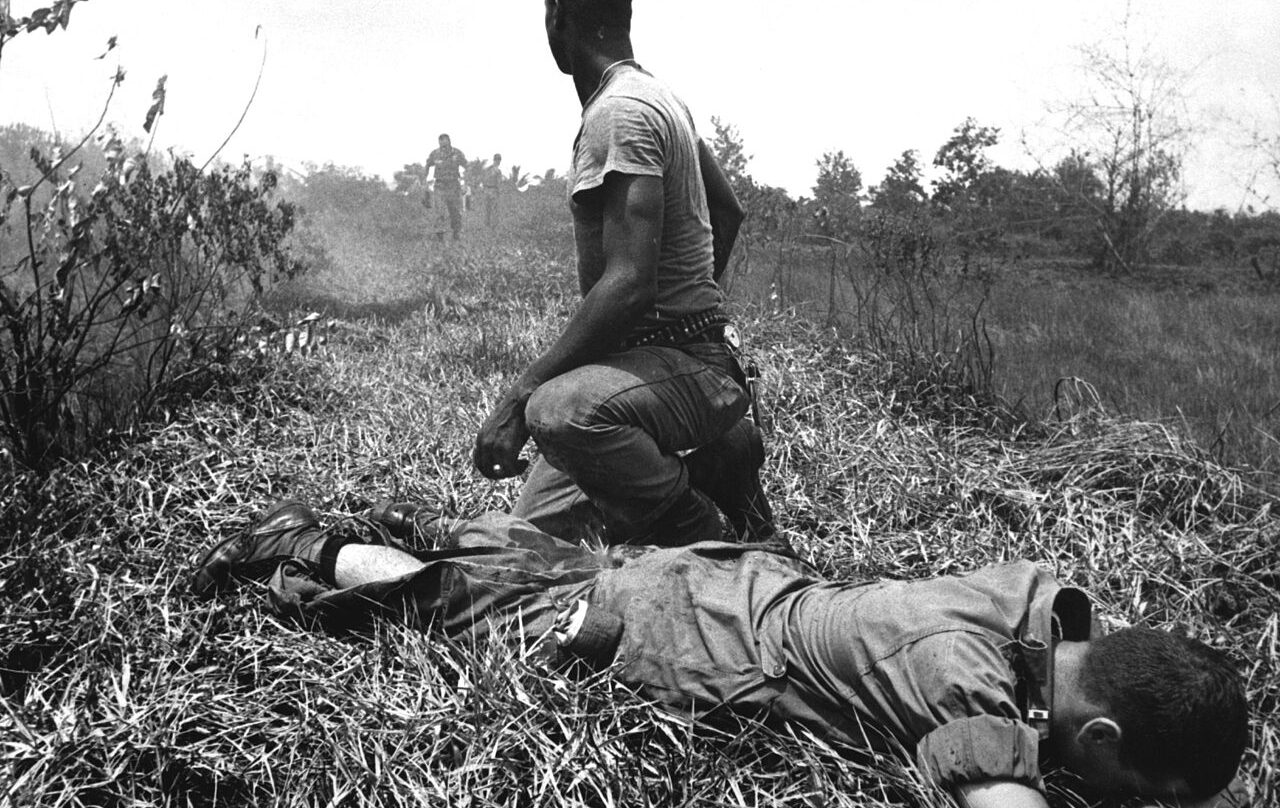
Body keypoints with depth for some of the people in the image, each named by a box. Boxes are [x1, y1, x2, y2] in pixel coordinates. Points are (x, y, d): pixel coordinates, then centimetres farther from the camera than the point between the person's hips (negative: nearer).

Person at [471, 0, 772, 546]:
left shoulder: (620, 111, -17)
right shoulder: (657, 97, 14)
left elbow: (629, 285, -27)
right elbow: (728, 211, 26)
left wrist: (519, 397, -28)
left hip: (687, 366, -9)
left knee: (557, 412, -39)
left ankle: (705, 537, -14)